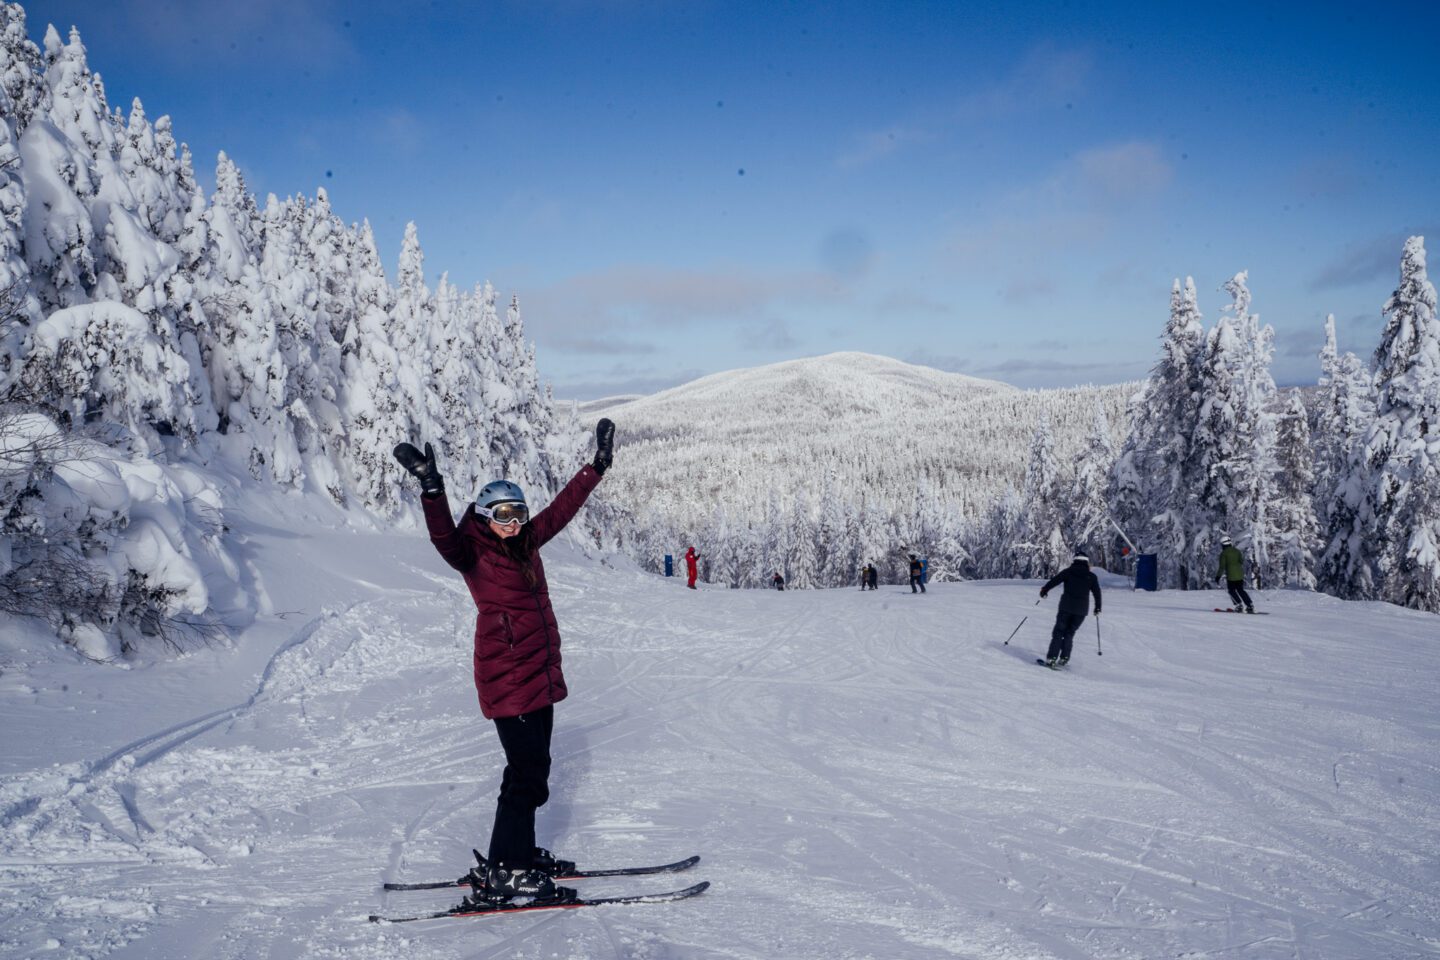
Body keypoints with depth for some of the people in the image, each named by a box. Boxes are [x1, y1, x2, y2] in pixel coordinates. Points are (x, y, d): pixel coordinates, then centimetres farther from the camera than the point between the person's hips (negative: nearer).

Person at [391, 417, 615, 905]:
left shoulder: (526, 541, 10)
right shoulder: (474, 552, -10)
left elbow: (563, 506, 18)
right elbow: (445, 538, -31)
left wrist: (598, 465, 21)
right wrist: (432, 489, -45)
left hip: (541, 674, 8)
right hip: (507, 678, -8)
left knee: (531, 767, 16)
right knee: (528, 773, -7)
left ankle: (518, 855, 29)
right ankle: (502, 873, 2)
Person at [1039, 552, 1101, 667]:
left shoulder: (1068, 572, 3)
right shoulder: (1091, 577, 7)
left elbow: (1054, 580, -1)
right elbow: (1097, 593, 9)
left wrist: (1044, 590, 13)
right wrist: (1098, 608, 21)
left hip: (1066, 607, -2)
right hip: (1081, 610, 2)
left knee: (1059, 632, 4)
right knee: (1069, 633, 13)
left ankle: (1051, 658, -8)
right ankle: (1064, 658, 2)